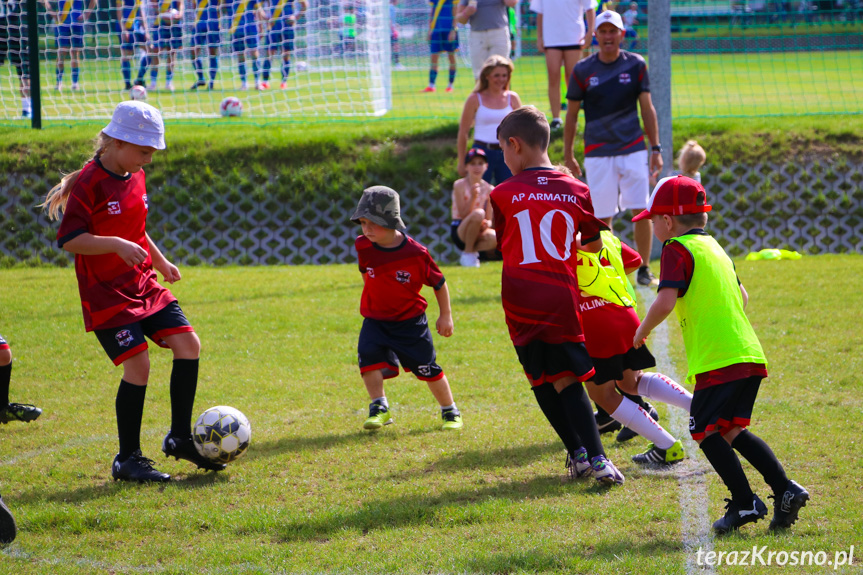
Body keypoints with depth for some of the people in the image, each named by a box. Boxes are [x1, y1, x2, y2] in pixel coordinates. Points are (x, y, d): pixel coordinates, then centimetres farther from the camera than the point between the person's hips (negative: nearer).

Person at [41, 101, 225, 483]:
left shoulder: (135, 178, 11)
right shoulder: (89, 183, -15)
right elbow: (69, 240, -19)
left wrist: (160, 261, 22)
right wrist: (116, 245, -28)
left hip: (144, 286, 8)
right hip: (106, 294, -8)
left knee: (188, 343, -2)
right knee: (138, 364, -13)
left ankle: (180, 437, 11)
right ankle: (127, 459, 0)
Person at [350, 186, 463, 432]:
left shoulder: (415, 253, -20)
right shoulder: (364, 246, -9)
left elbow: (439, 283, -6)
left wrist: (446, 316, -2)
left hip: (410, 321, -3)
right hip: (375, 320, 3)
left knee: (427, 367, 3)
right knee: (369, 354, -22)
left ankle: (450, 411, 23)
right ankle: (379, 408, -14)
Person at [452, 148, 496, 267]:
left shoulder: (489, 189, 5)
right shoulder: (460, 185, -7)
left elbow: (489, 219, 5)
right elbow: (463, 215, -13)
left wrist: (487, 223, -19)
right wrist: (473, 197, -26)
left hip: (477, 232, 3)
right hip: (459, 230, -3)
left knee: (494, 237, -34)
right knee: (478, 213, -35)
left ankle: (472, 251, -2)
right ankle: (468, 253, -16)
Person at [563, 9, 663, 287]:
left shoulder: (635, 65, 4)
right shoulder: (583, 70, 1)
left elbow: (647, 108, 8)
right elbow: (572, 113, 8)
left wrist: (655, 149, 4)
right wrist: (568, 155, 8)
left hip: (633, 150, 0)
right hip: (597, 154, 0)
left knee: (642, 210, -6)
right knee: (601, 216, -1)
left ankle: (644, 270, 6)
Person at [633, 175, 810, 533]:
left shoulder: (677, 249, -5)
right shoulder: (714, 247, 21)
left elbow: (665, 301, -16)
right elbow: (741, 296, 30)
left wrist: (643, 331, 0)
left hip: (717, 359, -8)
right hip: (749, 353, 8)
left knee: (705, 432, -1)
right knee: (730, 430, 14)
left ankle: (744, 503, -7)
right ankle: (785, 490, 4)